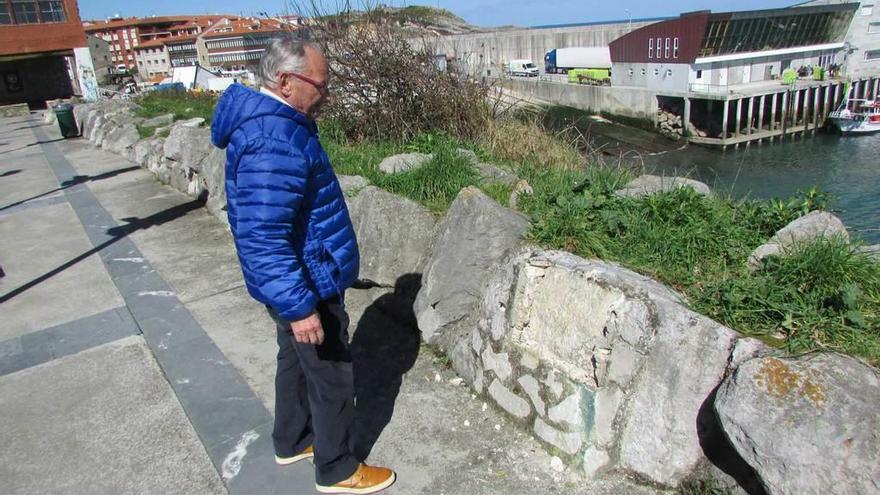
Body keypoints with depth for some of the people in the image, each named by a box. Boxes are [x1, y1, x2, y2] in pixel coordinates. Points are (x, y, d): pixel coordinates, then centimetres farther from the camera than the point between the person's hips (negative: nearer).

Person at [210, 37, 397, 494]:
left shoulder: (274, 121, 6)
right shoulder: (273, 142, -29)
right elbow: (263, 239, -31)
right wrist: (300, 306, -28)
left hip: (298, 281, 10)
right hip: (306, 286, -10)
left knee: (297, 362, 24)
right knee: (332, 376, 6)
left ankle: (292, 442, 44)